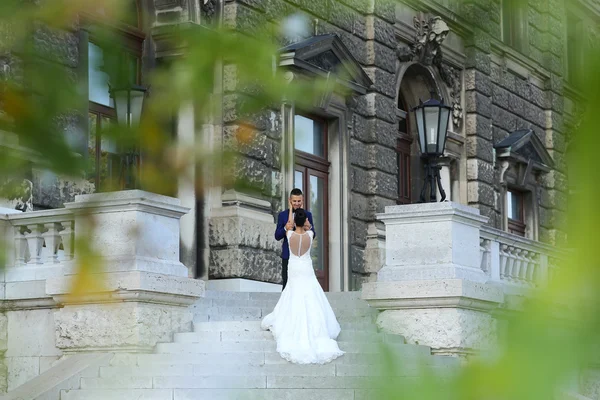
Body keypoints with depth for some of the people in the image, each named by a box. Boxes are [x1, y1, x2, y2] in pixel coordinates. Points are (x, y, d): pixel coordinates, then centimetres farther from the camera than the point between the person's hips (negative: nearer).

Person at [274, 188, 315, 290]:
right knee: (287, 285, 2)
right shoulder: (282, 215, 1)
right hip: (287, 256, -1)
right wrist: (285, 229, -20)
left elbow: (312, 236, 3)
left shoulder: (307, 215, 4)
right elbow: (277, 236, 1)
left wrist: (309, 227, -19)